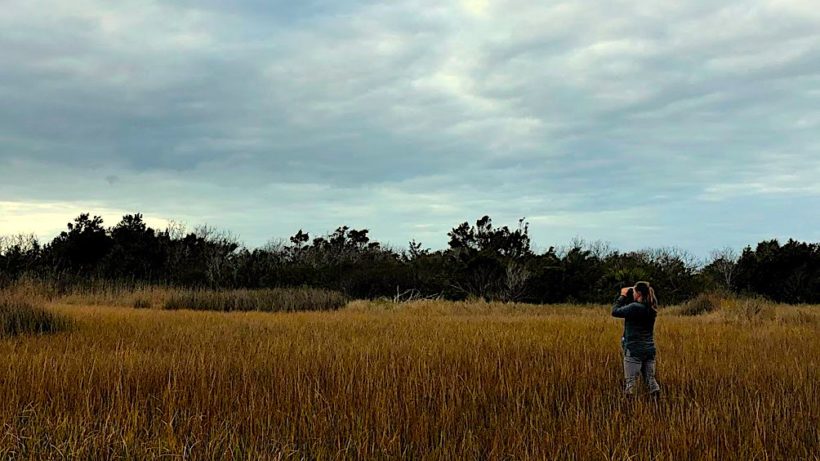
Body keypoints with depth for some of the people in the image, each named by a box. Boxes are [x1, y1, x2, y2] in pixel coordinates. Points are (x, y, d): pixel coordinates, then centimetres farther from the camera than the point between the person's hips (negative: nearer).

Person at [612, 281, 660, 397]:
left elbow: (615, 311, -8)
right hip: (649, 349, 8)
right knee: (650, 379, 12)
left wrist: (622, 296, 3)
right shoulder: (651, 309, 7)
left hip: (634, 350, -7)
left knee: (630, 383, -6)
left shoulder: (635, 307, -17)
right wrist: (627, 297, 13)